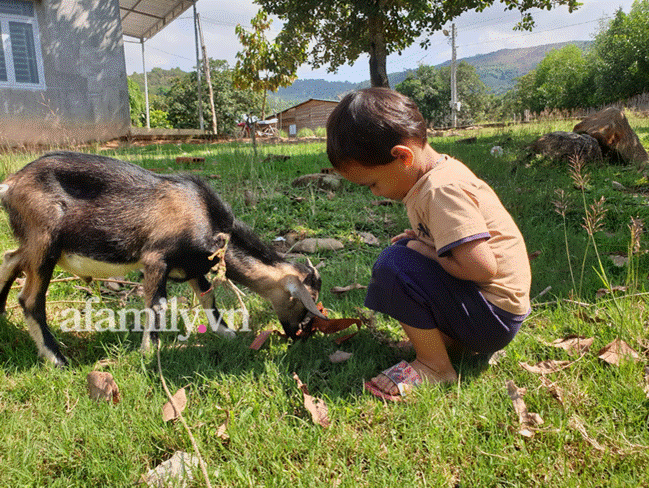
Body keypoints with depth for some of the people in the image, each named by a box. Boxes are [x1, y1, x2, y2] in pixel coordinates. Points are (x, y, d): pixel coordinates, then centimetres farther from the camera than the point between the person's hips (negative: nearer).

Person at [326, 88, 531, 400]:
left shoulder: (442, 190, -24)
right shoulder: (440, 172, 6)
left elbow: (481, 266, -31)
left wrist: (427, 253, -15)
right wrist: (419, 240, 5)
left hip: (494, 316, -10)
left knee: (394, 266, -25)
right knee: (405, 250, 17)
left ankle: (434, 367, -6)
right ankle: (454, 340, 11)